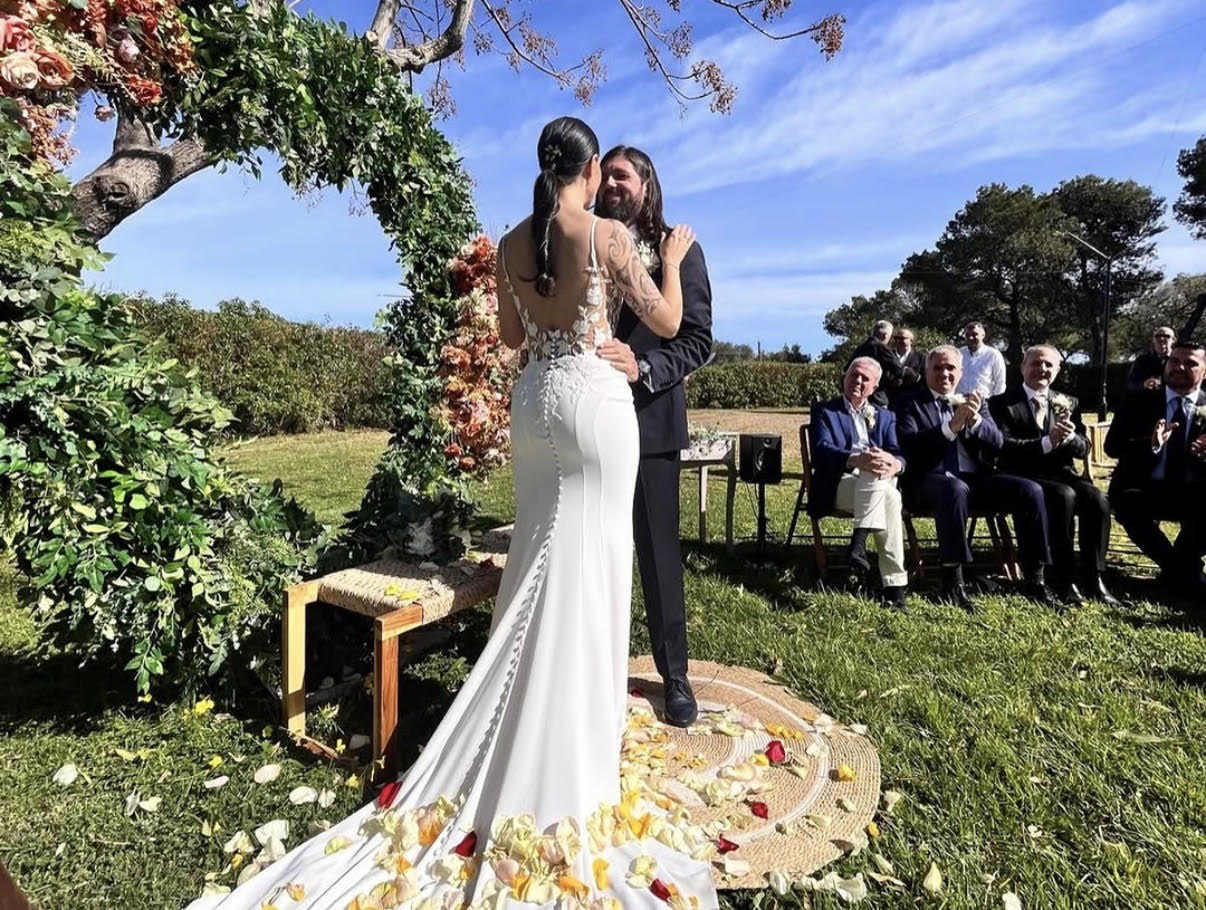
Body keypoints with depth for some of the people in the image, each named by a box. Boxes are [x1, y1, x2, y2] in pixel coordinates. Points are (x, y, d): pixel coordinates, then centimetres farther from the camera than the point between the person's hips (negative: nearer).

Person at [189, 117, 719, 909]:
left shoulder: (512, 244, 7)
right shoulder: (609, 235, -8)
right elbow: (667, 323, -3)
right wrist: (673, 259, 14)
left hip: (535, 399, 5)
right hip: (597, 400, -5)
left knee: (539, 554, 16)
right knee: (591, 561, 3)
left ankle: (520, 723, 30)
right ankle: (571, 748, 16)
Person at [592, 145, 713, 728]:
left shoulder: (678, 248, 4)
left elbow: (698, 339, -3)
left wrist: (643, 368, -19)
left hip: (649, 417, -2)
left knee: (658, 548, 6)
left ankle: (673, 672, 21)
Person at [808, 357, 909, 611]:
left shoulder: (885, 416, 23)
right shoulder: (824, 411, 11)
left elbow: (898, 452, 6)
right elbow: (822, 450, -9)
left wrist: (894, 463, -21)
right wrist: (856, 460, -29)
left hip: (879, 485, 3)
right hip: (840, 486, -3)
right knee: (888, 497, -34)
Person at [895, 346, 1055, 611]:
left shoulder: (974, 401, 19)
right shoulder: (911, 404, 6)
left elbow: (997, 444, 5)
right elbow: (908, 446, -12)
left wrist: (975, 419, -14)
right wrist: (951, 427, -22)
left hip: (975, 478, 5)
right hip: (931, 480, -5)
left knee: (1030, 490, -18)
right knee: (956, 489, -38)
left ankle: (1034, 578, -8)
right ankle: (953, 580, -31)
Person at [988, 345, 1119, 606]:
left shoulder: (1069, 403, 18)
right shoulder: (1002, 404, 3)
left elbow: (1083, 448, 9)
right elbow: (1005, 448, -10)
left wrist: (1070, 437, -14)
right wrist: (1047, 442, -24)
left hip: (1062, 474, 4)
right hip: (1025, 478, -4)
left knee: (1098, 499, -25)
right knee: (1064, 496, -32)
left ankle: (1093, 577, -16)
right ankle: (1064, 579, -24)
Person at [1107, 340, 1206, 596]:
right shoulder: (1139, 402, 4)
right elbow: (1112, 446, -6)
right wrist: (1150, 444, -25)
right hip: (1143, 490, -1)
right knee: (1126, 504, -34)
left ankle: (1178, 568, -1)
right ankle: (1185, 571, -9)